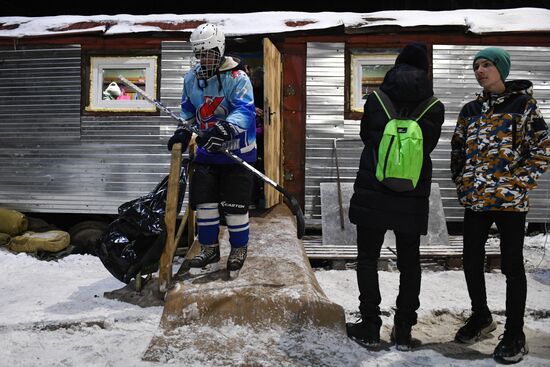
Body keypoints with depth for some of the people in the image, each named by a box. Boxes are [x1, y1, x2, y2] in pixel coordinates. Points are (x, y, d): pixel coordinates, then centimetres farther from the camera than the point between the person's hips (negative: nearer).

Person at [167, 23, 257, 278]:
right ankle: (209, 251, 23)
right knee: (204, 202, 6)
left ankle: (239, 250, 24)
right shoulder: (191, 79, 5)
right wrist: (183, 132, 5)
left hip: (236, 152, -5)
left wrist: (225, 129, -47)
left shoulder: (237, 78, -16)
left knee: (234, 205, 1)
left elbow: (244, 111, -30)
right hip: (206, 152, 5)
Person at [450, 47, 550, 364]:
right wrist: (462, 183, 7)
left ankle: (515, 335, 17)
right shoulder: (471, 109, 11)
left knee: (512, 266, 3)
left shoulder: (523, 104, -2)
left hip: (510, 199, -4)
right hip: (475, 198, 5)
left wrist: (519, 183, -10)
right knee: (471, 262, 10)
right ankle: (481, 317, 32)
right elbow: (458, 150, 16)